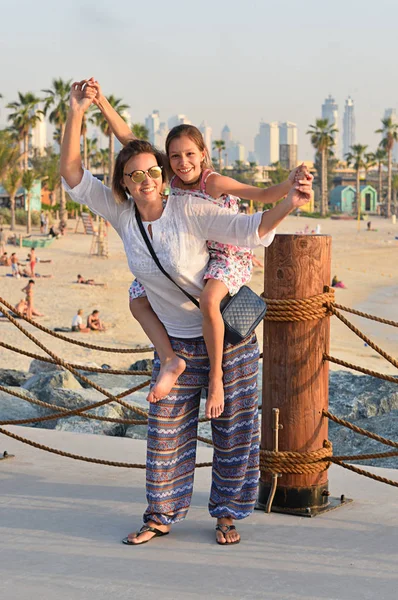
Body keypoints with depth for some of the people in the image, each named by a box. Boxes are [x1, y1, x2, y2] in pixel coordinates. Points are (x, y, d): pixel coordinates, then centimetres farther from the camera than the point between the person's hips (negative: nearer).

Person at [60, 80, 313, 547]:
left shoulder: (189, 210, -19)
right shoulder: (122, 214, -5)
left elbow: (250, 232, -25)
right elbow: (73, 178, -7)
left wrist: (288, 204, -43)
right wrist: (76, 114, -17)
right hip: (176, 342, 3)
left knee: (235, 428, 5)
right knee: (167, 429, 6)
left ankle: (227, 514, 20)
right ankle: (161, 516, 20)